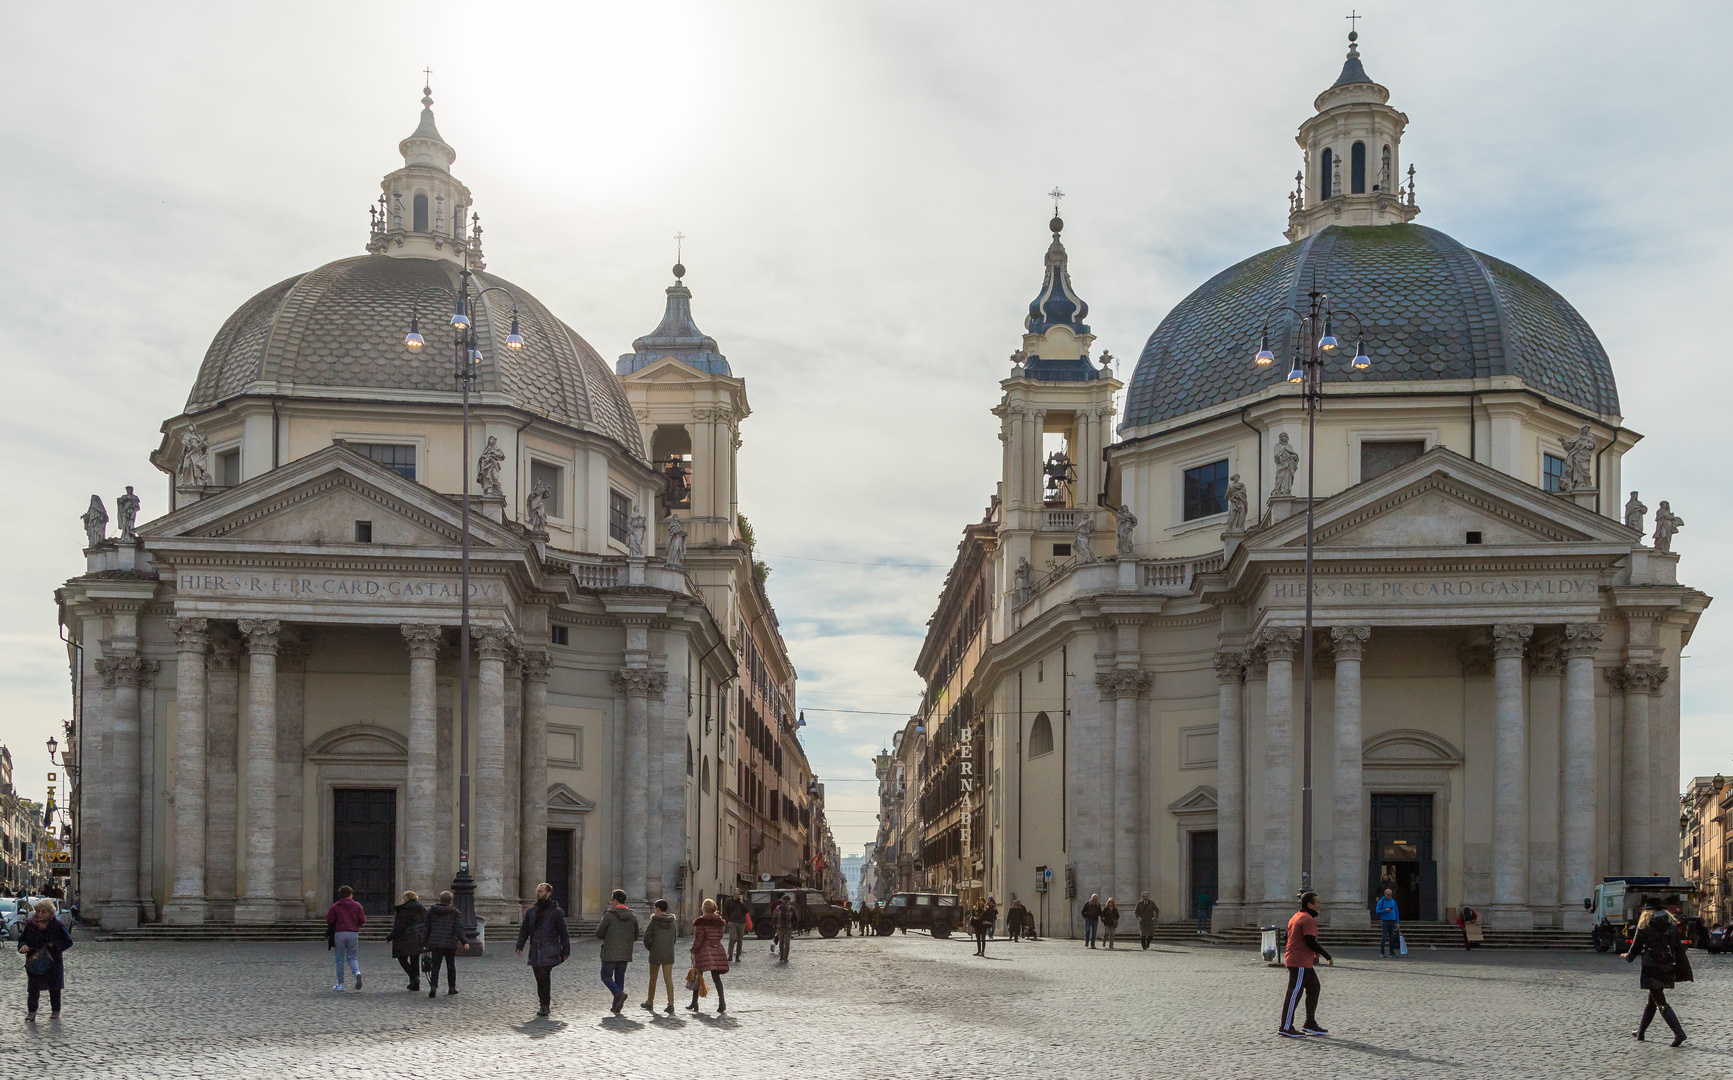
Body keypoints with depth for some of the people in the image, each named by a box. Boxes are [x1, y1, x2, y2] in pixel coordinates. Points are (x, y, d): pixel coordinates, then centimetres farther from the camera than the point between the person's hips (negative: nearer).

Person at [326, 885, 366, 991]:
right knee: (352, 957, 11)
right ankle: (357, 972, -20)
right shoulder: (357, 906, 4)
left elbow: (329, 921, -1)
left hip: (339, 934, -1)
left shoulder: (335, 907, 1)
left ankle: (340, 983, 7)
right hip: (353, 934, 1)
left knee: (339, 959, 7)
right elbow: (363, 921, 4)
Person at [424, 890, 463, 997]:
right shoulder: (455, 912, -1)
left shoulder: (431, 911, 6)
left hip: (435, 943, 1)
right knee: (451, 966, 13)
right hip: (450, 944, -1)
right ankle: (451, 988, 20)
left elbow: (427, 928, 8)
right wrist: (464, 942, -10)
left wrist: (425, 943, 14)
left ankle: (433, 987, -20)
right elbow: (458, 929, -9)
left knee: (435, 966, -2)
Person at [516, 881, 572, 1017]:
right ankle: (544, 1004, 17)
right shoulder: (531, 911, 15)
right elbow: (524, 930, 17)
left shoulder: (556, 912, 0)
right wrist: (519, 946, 5)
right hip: (535, 951, 5)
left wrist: (565, 951, -1)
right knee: (539, 978, 7)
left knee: (544, 975, -17)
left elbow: (563, 933, 2)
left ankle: (545, 1005, -12)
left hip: (549, 952, -5)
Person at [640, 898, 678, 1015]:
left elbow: (646, 937, -8)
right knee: (668, 978, 0)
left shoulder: (654, 922, -7)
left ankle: (650, 1002, 24)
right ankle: (671, 1004, -10)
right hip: (669, 953, 3)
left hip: (655, 953, -3)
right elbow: (675, 938, 10)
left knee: (653, 978, 12)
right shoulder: (673, 922, 4)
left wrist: (649, 947, 10)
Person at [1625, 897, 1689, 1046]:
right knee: (1652, 1000, 18)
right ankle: (1640, 1032, 28)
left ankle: (1679, 1033, -19)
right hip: (1668, 967, 6)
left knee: (1661, 1003, -5)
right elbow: (1678, 945, 7)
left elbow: (1636, 946, 0)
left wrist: (1628, 957, 21)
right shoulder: (1671, 922, 8)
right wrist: (1681, 969, 11)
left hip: (1652, 967, -6)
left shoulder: (1645, 924, -5)